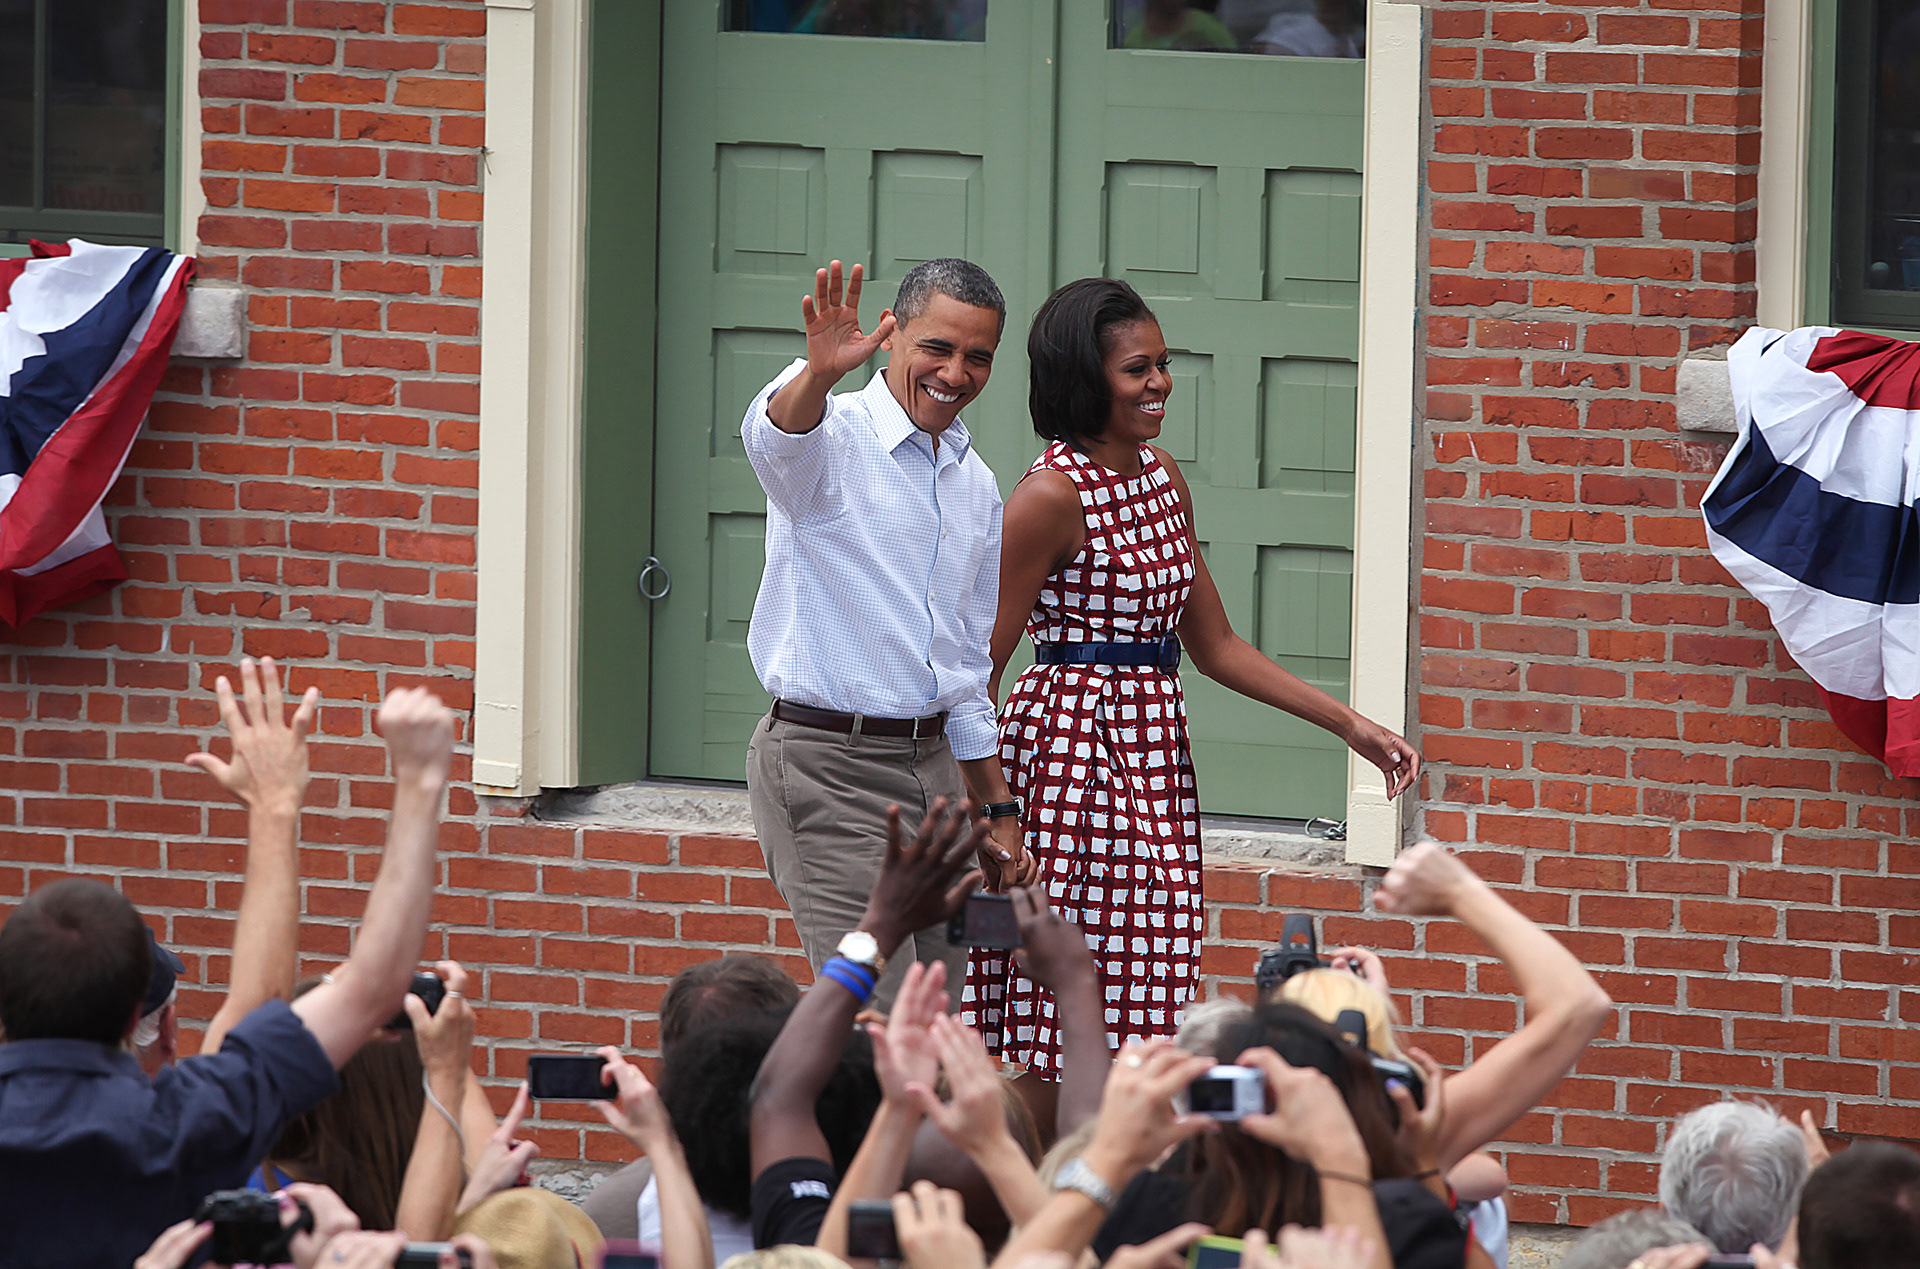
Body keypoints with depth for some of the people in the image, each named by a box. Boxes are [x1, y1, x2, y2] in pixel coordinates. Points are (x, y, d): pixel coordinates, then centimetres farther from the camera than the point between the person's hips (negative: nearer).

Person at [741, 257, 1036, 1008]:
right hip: (827, 767, -7)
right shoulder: (831, 436, -7)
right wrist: (818, 374, -55)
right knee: (877, 1025, -15)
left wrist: (997, 810, 22)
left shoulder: (976, 486, 16)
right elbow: (775, 437, -33)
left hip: (932, 763, 7)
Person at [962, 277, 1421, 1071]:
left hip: (1156, 752, 8)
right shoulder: (1052, 494, -11)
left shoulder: (1159, 474, 13)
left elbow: (1214, 646, 18)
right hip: (1074, 745, -8)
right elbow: (982, 663, -11)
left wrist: (1351, 727, 14)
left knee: (1142, 1014, 3)